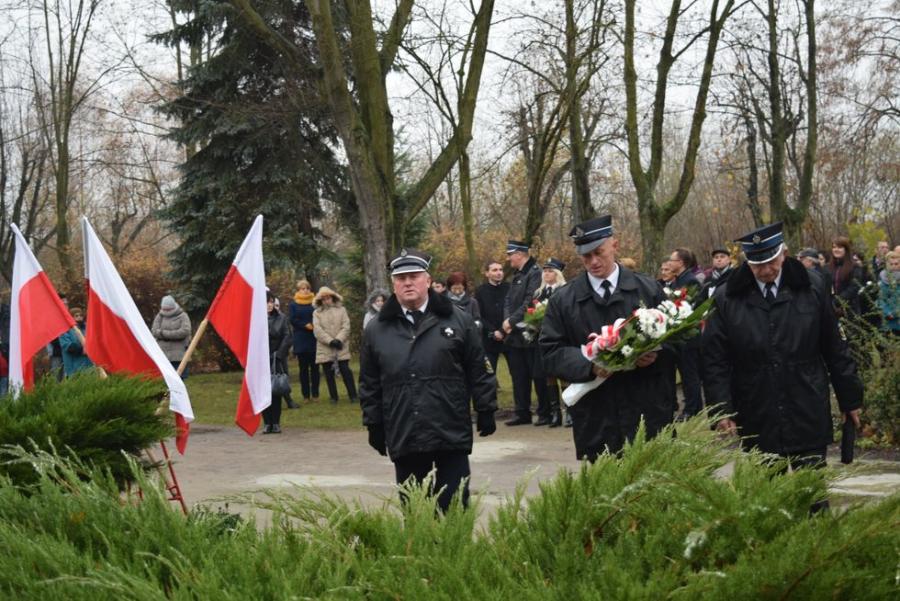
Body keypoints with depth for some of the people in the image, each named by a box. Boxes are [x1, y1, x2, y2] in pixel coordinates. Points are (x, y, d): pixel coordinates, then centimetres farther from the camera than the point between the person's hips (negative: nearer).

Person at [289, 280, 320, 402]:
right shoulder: (293, 304, 6)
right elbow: (292, 319, -4)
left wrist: (313, 325, -14)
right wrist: (305, 325, -13)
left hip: (314, 339, 0)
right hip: (300, 340, 0)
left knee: (314, 367, 1)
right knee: (303, 368, 2)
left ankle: (315, 394, 6)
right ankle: (306, 395, 6)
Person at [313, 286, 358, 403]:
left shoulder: (341, 310, 9)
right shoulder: (317, 313, 7)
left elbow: (346, 327, 0)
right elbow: (317, 330, -5)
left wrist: (339, 339, -15)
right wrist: (330, 341, -16)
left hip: (341, 347, -1)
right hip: (325, 349, 1)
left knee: (346, 371, -3)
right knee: (329, 374, 5)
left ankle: (353, 395, 3)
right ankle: (333, 397, 14)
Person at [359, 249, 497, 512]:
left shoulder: (458, 320, 2)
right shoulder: (376, 330, 6)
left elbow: (479, 372, 4)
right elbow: (370, 384, 10)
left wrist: (486, 411, 3)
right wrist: (374, 425, 8)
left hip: (451, 434, -2)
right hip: (403, 438, 2)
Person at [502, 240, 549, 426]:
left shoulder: (535, 273, -12)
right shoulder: (516, 276, 16)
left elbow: (530, 302, -20)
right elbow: (508, 301, 12)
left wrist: (512, 321, -17)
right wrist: (507, 321, -5)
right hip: (515, 335, 9)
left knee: (538, 375, -1)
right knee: (518, 376, 12)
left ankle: (545, 413, 7)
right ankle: (522, 413, 19)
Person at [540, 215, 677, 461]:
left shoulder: (648, 289, 7)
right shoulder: (562, 300, 5)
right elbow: (550, 353, 0)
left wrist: (656, 355, -12)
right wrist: (589, 364, -17)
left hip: (649, 413, 1)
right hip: (595, 421, -1)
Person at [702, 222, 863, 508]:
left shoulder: (812, 288, 0)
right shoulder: (728, 299, -3)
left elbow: (834, 348, 6)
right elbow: (715, 361, -1)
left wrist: (850, 397, 9)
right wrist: (722, 410, -7)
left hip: (808, 418, 0)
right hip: (757, 423, 0)